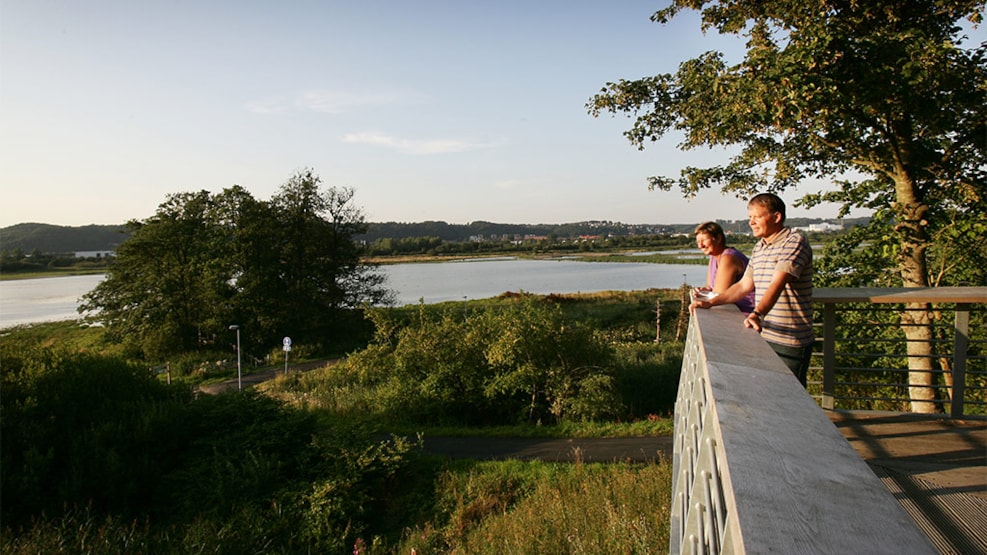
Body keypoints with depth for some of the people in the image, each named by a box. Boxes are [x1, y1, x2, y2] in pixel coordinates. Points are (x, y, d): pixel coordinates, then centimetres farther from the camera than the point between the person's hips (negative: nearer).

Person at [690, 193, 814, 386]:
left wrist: (757, 313, -40)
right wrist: (710, 302, 9)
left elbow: (777, 284, -27)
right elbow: (744, 285, 17)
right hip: (763, 336, 8)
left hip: (790, 340, -8)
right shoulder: (759, 248, 13)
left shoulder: (794, 242, -13)